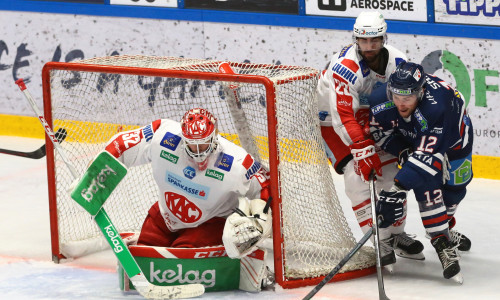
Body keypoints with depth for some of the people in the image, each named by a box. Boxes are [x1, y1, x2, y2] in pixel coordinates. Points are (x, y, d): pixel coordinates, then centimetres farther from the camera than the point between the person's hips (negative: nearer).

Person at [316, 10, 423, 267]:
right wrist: (363, 150, -39)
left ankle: (395, 234, 19)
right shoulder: (345, 68, -34)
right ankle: (380, 242, -17)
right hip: (331, 120, -6)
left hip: (367, 117, 6)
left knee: (390, 172, 3)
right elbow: (343, 118, -36)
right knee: (358, 173, -19)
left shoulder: (397, 62, -15)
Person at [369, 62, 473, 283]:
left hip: (454, 136, -2)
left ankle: (446, 229, 42)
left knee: (454, 189, 11)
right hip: (411, 137, 2)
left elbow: (425, 155, -49)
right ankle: (444, 247, -17)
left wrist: (397, 189, -53)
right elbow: (379, 132, -11)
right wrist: (403, 152, -24)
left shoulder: (434, 106, -47)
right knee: (427, 186, -19)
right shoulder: (381, 102, -33)